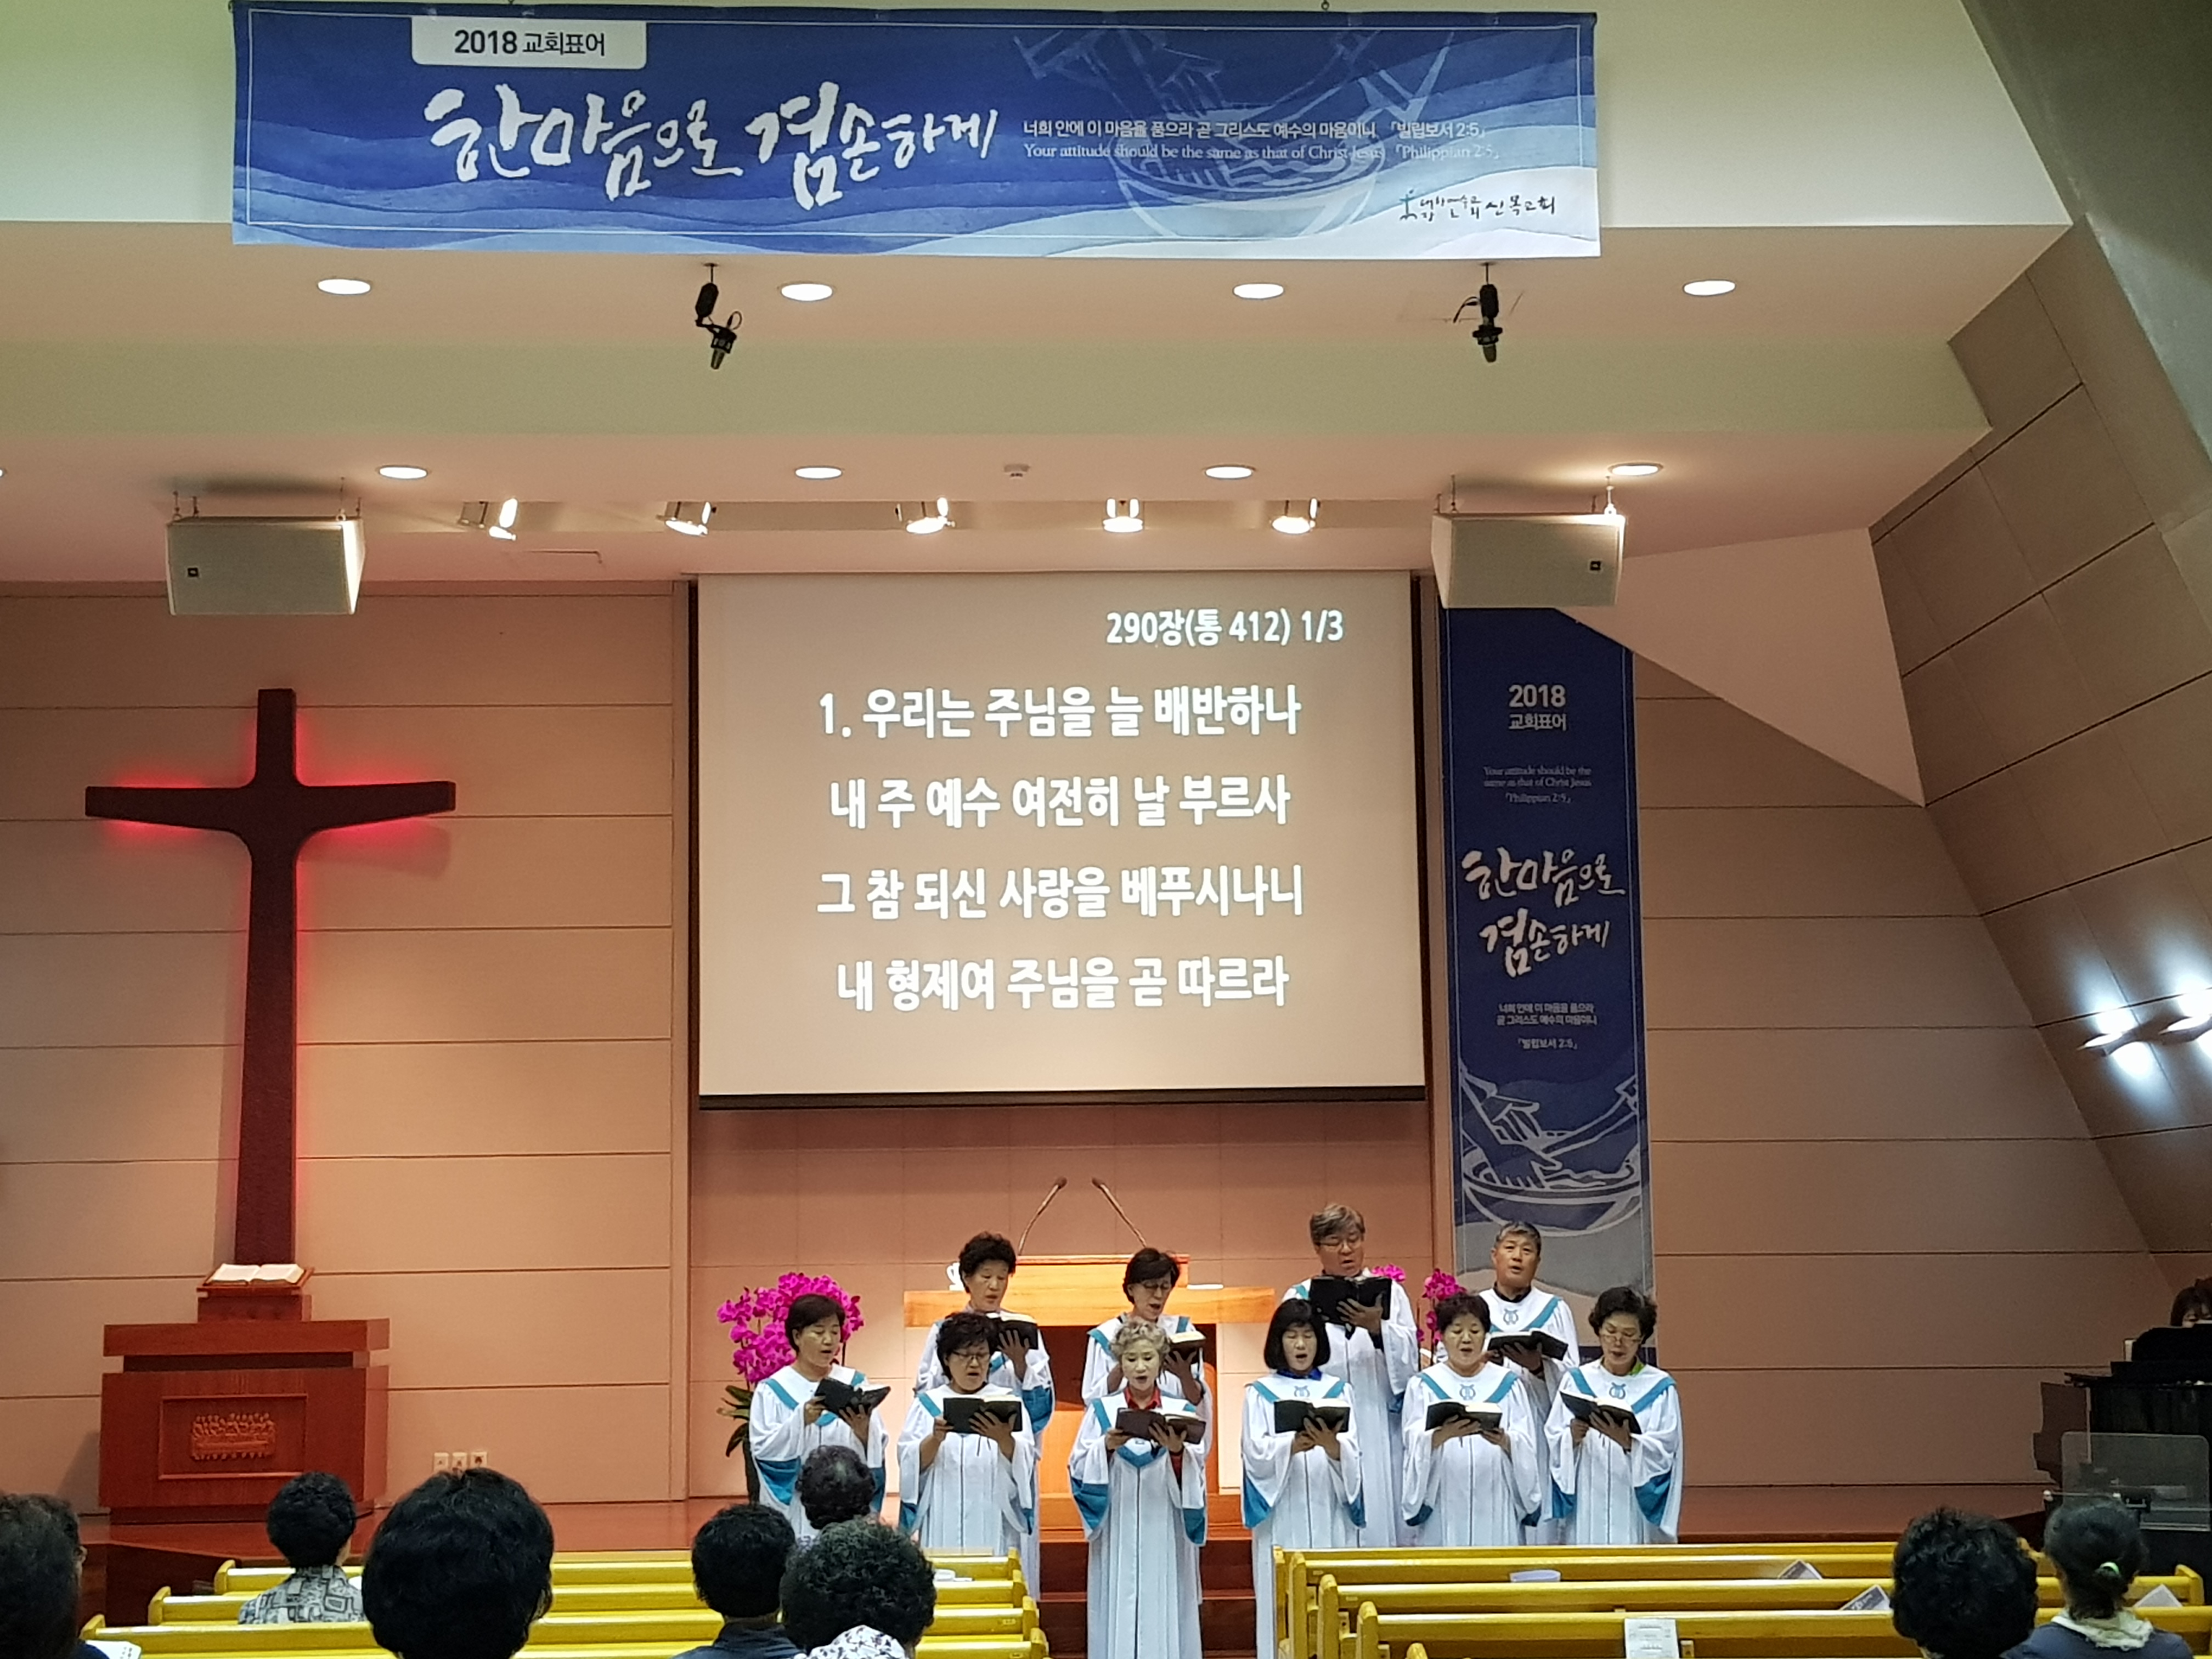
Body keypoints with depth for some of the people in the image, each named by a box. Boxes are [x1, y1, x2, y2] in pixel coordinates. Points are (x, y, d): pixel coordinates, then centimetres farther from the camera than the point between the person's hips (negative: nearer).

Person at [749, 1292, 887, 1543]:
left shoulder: (855, 1384, 8)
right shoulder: (772, 1391, 3)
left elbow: (878, 1452, 2)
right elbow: (763, 1450, -7)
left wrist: (864, 1433, -19)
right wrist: (801, 1421, -21)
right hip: (794, 1510, -1)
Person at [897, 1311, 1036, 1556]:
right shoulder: (928, 1404, 8)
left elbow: (1023, 1466, -4)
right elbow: (911, 1465, -2)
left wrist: (1004, 1439, -25)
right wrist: (935, 1439, -22)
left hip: (993, 1528, 0)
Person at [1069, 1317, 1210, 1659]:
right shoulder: (1102, 1412, 7)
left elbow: (1194, 1481, 0)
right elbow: (1079, 1474, 0)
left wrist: (1177, 1452, -19)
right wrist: (1106, 1447, -17)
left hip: (1165, 1539, 0)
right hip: (1118, 1539, 0)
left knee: (1164, 1615, -2)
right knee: (1119, 1620, -3)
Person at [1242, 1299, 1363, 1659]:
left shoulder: (1338, 1391, 11)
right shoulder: (1260, 1394, 7)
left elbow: (1355, 1456, -1)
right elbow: (1257, 1454, -7)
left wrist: (1332, 1446, -24)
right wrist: (1293, 1445, -27)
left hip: (1330, 1518, 1)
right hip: (1282, 1520, -1)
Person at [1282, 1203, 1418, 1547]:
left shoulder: (1389, 1293, 11)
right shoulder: (1301, 1297, 11)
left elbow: (1409, 1361, -2)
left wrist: (1377, 1327, -20)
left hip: (1378, 1432, 0)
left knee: (1380, 1524, -3)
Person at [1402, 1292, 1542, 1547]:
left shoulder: (1509, 1385, 10)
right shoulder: (1424, 1387, 7)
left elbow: (1526, 1449, 0)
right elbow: (1416, 1443, -7)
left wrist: (1505, 1441, -22)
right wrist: (1444, 1434, -28)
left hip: (1497, 1509, 1)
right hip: (1444, 1512, -1)